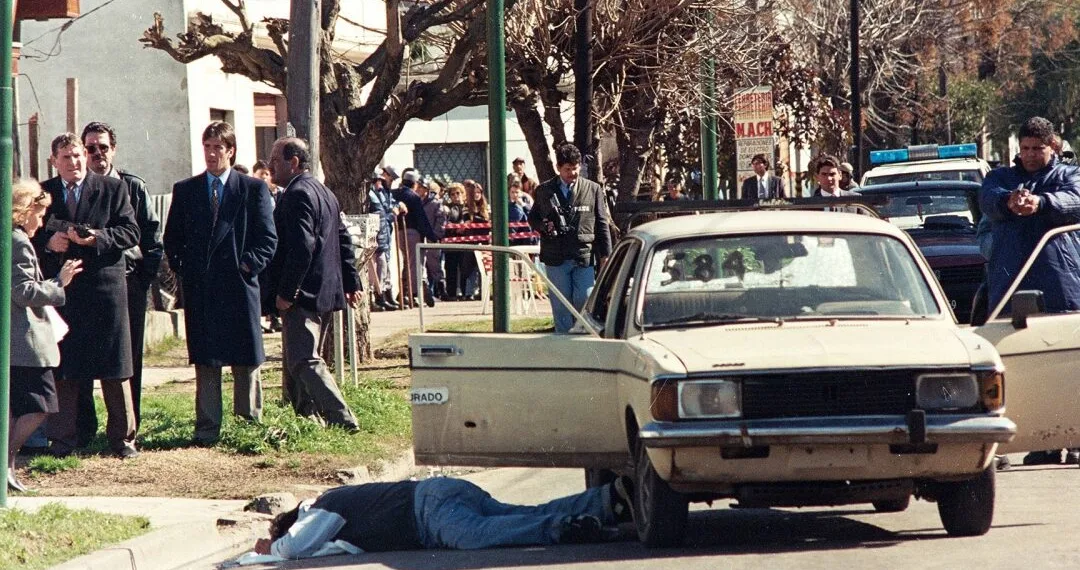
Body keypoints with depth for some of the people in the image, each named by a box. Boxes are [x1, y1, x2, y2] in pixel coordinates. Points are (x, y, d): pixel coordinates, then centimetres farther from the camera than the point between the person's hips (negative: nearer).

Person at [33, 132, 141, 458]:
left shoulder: (113, 189, 4)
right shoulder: (44, 193, 10)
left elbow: (131, 233, -2)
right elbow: (30, 237, 10)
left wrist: (97, 237, -16)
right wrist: (48, 242, -11)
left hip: (105, 287, -2)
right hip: (60, 290, 2)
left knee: (115, 368, 1)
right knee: (62, 368, 3)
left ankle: (122, 437, 7)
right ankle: (63, 438, 9)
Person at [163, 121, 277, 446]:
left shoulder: (253, 189, 5)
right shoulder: (185, 190, 12)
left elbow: (267, 238, 3)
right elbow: (172, 238, 14)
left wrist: (248, 265, -8)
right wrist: (183, 268, 2)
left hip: (239, 285, -1)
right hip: (200, 288, 2)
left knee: (246, 361, 2)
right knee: (205, 361, 1)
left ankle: (249, 424, 9)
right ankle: (207, 427, 2)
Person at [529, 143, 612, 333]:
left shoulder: (593, 190, 7)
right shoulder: (544, 191, 8)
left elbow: (602, 224, 8)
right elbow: (532, 218, 18)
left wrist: (605, 254, 4)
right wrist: (543, 226, -5)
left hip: (585, 256, -1)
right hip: (556, 259, 1)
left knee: (584, 302, -5)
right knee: (561, 306, 3)